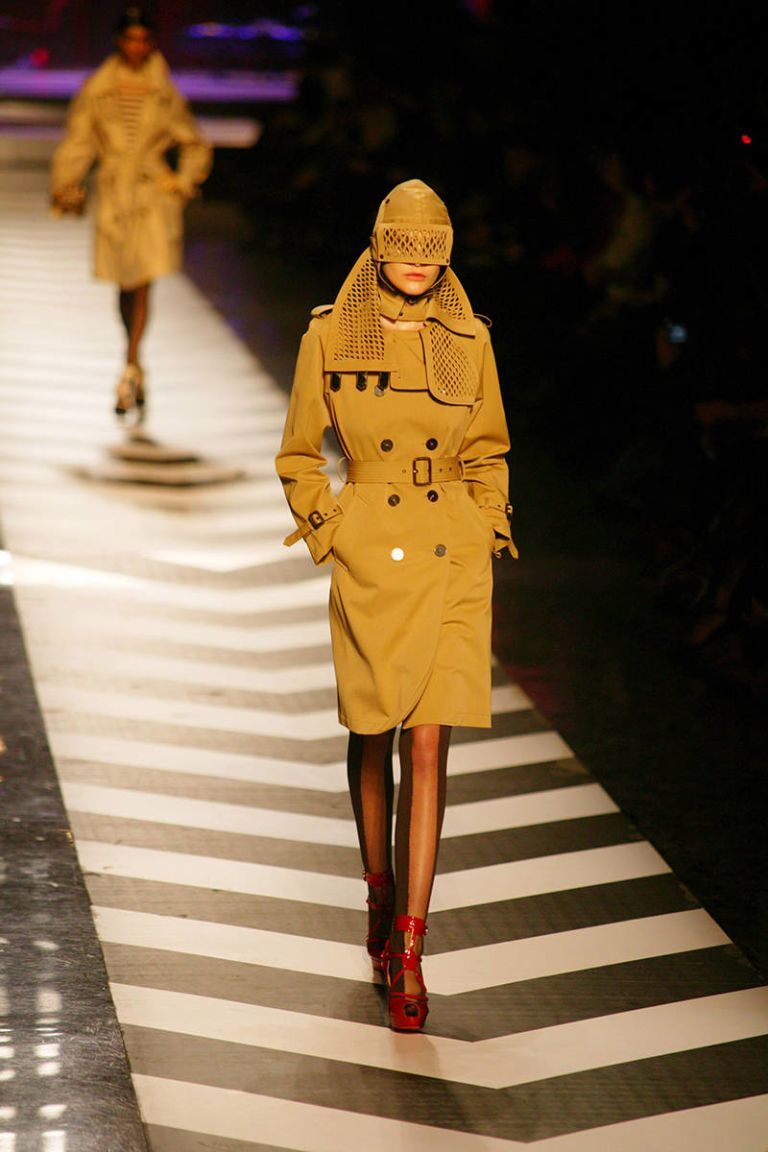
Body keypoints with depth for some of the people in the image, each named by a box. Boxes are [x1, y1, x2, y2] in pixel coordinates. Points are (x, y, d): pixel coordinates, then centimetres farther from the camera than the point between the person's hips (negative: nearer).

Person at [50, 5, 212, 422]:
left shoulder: (165, 95, 4)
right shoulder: (96, 90, 3)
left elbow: (195, 148, 14)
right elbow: (77, 143, 2)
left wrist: (182, 185, 2)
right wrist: (65, 188, -7)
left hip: (153, 195, -1)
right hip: (113, 195, 1)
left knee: (142, 285, -11)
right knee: (125, 287, 9)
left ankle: (129, 371, -12)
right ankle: (135, 366, 26)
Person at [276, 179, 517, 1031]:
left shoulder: (468, 342, 2)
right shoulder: (330, 337, -2)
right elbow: (298, 456, 8)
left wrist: (486, 535, 5)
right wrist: (327, 539, 0)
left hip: (452, 562, 0)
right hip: (368, 555, 0)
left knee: (428, 748, -4)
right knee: (372, 738, 11)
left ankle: (407, 951, -2)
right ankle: (381, 894, 35)